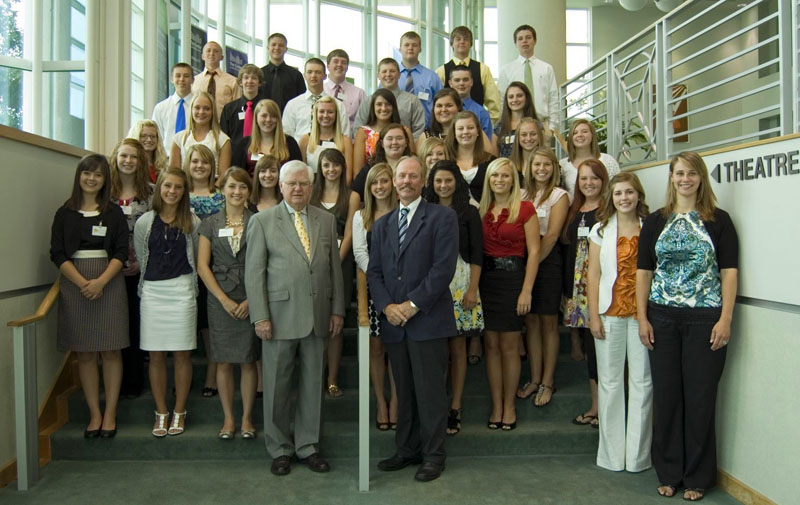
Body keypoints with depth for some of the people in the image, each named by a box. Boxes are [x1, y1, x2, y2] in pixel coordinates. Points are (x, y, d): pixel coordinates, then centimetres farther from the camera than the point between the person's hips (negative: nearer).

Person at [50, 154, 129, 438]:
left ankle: (110, 414, 8)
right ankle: (94, 414, 12)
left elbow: (121, 253, -1)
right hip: (74, 285, 1)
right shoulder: (65, 213, 8)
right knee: (84, 353, 4)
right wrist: (82, 283, -13)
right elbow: (57, 254, 1)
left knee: (110, 350, 0)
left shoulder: (114, 212, 6)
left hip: (109, 284, -1)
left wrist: (100, 281, -15)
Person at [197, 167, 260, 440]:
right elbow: (202, 266, 2)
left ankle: (247, 417, 17)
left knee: (248, 361, 4)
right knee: (223, 362, 6)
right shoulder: (210, 224, 6)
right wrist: (224, 299, -7)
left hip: (251, 300, -1)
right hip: (220, 300, 1)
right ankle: (228, 418, 18)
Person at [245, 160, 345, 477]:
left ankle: (307, 446, 25)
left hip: (317, 316, 3)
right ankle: (279, 449, 23)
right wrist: (260, 317, -9)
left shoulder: (326, 220, 10)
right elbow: (254, 272, -3)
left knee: (312, 384, 10)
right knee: (277, 386, 7)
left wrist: (337, 309, 4)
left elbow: (335, 268, 10)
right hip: (280, 316, -2)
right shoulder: (262, 221, 1)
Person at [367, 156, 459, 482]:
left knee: (430, 391, 1)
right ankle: (408, 450, 25)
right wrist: (386, 306, -6)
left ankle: (433, 455, 15)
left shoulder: (442, 217, -1)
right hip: (393, 322, 5)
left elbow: (444, 268, -11)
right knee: (403, 392, 13)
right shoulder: (382, 225, 17)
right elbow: (374, 272, 11)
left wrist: (413, 304, -14)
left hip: (427, 319, -5)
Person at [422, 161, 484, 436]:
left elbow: (476, 255, -1)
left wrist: (473, 289, -8)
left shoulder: (469, 213, 2)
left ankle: (454, 408, 12)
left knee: (457, 347, 4)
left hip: (459, 284, -2)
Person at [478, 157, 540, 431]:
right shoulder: (482, 210, 10)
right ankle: (496, 406, 17)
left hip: (512, 277, -4)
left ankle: (509, 406, 18)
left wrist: (526, 290, -13)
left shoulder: (524, 208, -4)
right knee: (491, 344, 7)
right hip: (485, 278, 4)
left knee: (509, 346, 4)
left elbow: (533, 251, -7)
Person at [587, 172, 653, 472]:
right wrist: (594, 316, -3)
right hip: (610, 312, 1)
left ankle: (638, 454, 14)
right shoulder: (601, 230, 8)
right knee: (610, 381, 5)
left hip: (643, 312, -1)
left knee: (642, 380, 2)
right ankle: (612, 453, 16)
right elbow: (593, 276, 4)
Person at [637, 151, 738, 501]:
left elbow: (729, 271, -1)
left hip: (705, 318, -2)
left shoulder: (718, 220, 3)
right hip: (663, 318, 2)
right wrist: (642, 318, 1)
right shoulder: (655, 221, 8)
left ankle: (697, 477, 19)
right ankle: (669, 472, 21)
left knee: (700, 397, 3)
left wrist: (725, 318, -9)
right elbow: (643, 271, 7)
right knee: (666, 395, 7)